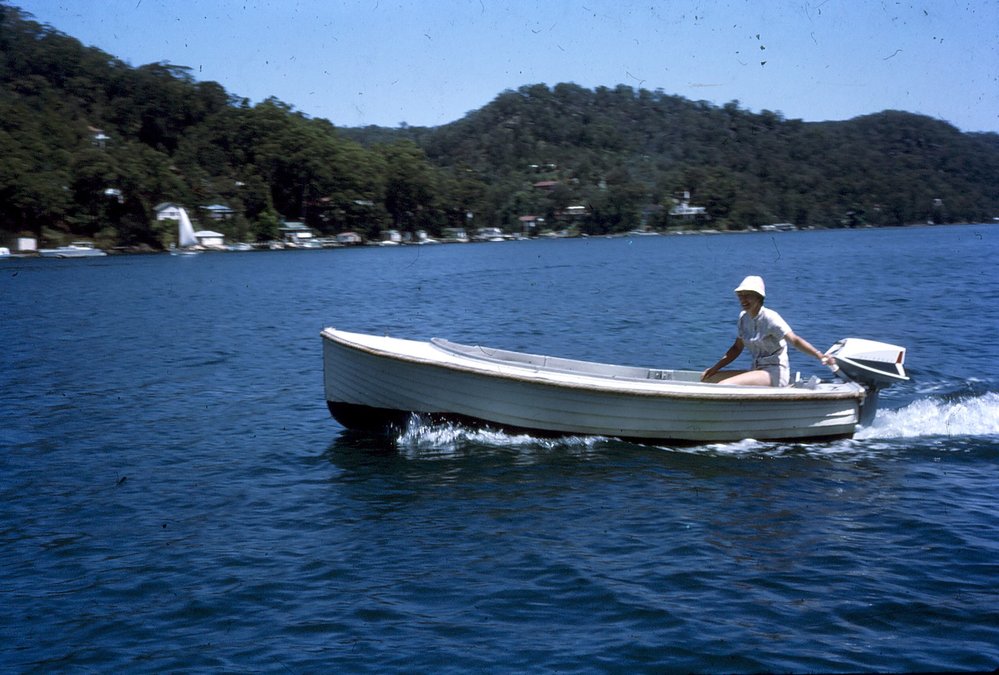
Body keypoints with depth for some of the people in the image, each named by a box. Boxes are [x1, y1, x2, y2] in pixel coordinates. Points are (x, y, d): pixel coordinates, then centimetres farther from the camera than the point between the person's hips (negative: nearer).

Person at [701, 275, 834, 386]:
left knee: (723, 385, -27)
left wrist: (819, 355, -39)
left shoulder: (770, 318, -13)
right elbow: (737, 348, 18)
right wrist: (714, 369, 10)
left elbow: (794, 340, -23)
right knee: (708, 380, -3)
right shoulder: (743, 317, 9)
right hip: (758, 371, 8)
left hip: (776, 373, -8)